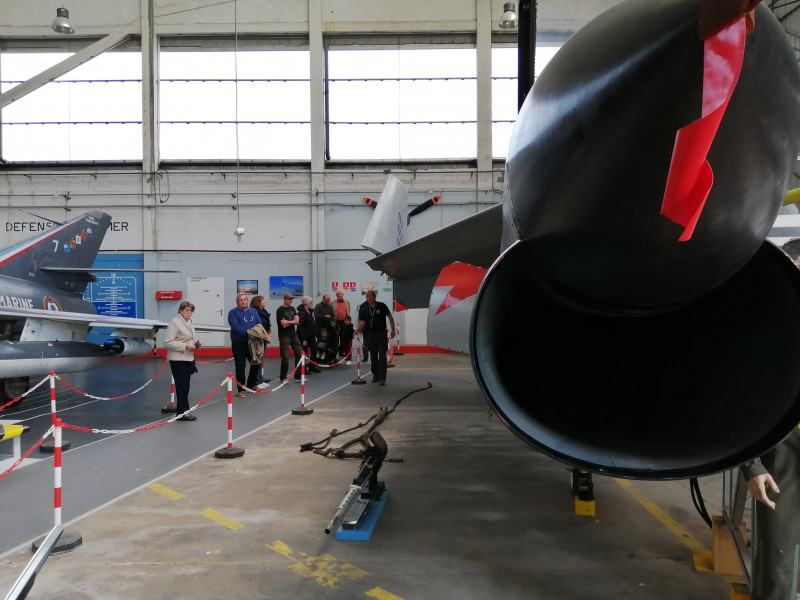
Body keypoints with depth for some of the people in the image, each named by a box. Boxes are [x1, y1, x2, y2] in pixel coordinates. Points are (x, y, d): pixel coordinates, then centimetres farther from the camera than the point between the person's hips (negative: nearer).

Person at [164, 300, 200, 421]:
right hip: (178, 359, -8)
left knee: (185, 385, 12)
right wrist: (185, 346, -21)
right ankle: (183, 412, -2)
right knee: (182, 386, -6)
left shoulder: (189, 322, 13)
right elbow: (168, 343, -17)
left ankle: (181, 409, 22)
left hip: (188, 358, 8)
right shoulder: (174, 322, -12)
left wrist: (195, 344, 6)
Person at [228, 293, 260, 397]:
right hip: (238, 343, -5)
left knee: (256, 363, 12)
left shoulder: (253, 311, 12)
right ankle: (241, 389, 7)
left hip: (252, 342, 5)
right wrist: (247, 333, -28)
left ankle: (251, 385, 31)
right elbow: (235, 326, -18)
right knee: (240, 366, -2)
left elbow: (259, 323, 5)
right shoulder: (233, 312, -4)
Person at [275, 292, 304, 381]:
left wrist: (288, 322, -10)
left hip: (293, 334, 7)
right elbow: (283, 324, -18)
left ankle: (298, 376, 13)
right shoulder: (280, 310, -8)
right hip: (284, 336, -7)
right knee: (285, 357, -5)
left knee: (300, 354, 4)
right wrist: (292, 321, -7)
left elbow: (297, 321, 2)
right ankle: (283, 378, 10)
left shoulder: (293, 309, 13)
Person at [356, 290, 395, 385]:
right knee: (373, 356, 11)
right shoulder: (363, 308, -1)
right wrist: (359, 329, -21)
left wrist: (393, 329, 1)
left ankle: (382, 377, -6)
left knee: (382, 356, -7)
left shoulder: (381, 306, -7)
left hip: (381, 334, -3)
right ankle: (375, 375, 24)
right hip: (370, 334, 3)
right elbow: (362, 321, -3)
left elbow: (390, 317, 1)